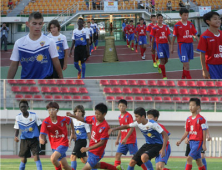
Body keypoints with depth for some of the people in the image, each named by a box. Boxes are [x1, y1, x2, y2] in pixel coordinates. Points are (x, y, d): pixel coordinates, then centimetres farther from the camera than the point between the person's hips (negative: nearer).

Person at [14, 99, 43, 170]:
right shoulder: (18, 117, -1)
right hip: (24, 140, 2)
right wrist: (16, 136, -16)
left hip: (34, 139, -2)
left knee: (36, 157, -15)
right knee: (23, 160, 1)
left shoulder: (34, 115, -6)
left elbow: (40, 127, 2)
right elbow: (17, 129, 4)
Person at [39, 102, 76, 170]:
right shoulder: (46, 122, -12)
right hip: (54, 145, 3)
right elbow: (42, 134, -18)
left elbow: (70, 121, 10)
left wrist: (73, 133, 16)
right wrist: (41, 139, -42)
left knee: (53, 158, -26)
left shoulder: (62, 119, -13)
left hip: (63, 143, -3)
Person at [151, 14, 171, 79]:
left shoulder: (166, 27, 6)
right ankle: (164, 76, -8)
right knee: (162, 60, -11)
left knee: (166, 60, 12)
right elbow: (153, 38, 4)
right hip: (159, 44, -4)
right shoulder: (154, 28, -2)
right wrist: (152, 47, 7)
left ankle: (159, 67, 46)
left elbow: (168, 37, 8)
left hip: (166, 44, 4)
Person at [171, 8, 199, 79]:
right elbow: (174, 37, 1)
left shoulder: (190, 24, 7)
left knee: (186, 64, 15)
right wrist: (172, 47, 4)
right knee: (186, 65, -12)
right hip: (182, 45, -5)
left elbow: (195, 35, 10)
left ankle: (183, 77, 34)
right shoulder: (177, 25, -5)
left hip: (190, 44, 5)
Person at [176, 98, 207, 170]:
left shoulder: (201, 119, -9)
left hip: (198, 142, -7)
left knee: (189, 158, -17)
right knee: (198, 161, 10)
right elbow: (186, 132, 15)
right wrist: (180, 141, 6)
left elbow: (204, 132, -9)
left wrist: (204, 144, -12)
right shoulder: (189, 119, 11)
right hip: (191, 141, 7)